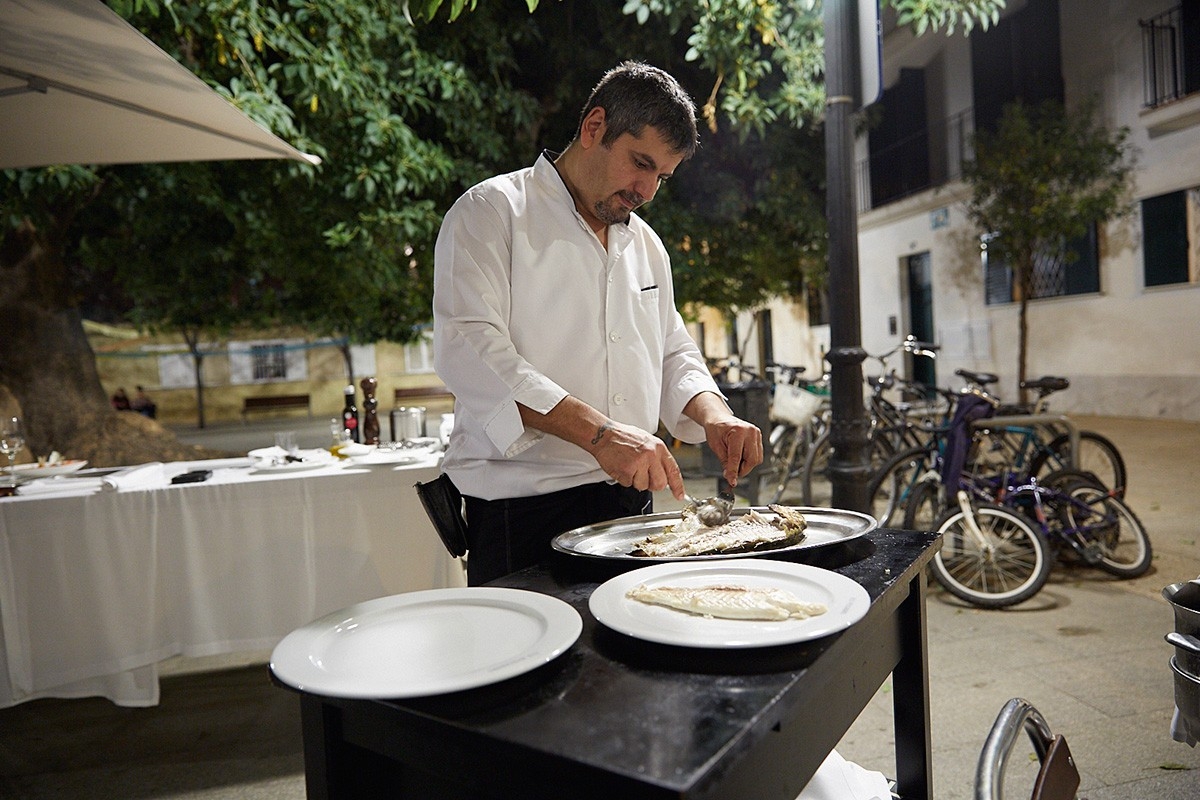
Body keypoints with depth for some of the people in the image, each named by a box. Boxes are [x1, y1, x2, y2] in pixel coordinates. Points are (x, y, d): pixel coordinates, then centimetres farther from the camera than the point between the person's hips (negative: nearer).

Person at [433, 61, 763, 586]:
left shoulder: (646, 243, 18)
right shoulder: (492, 212, -5)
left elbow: (673, 352, 21)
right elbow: (470, 350, -18)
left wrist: (714, 416, -1)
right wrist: (598, 432, -27)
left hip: (631, 502, 7)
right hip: (522, 510, -6)